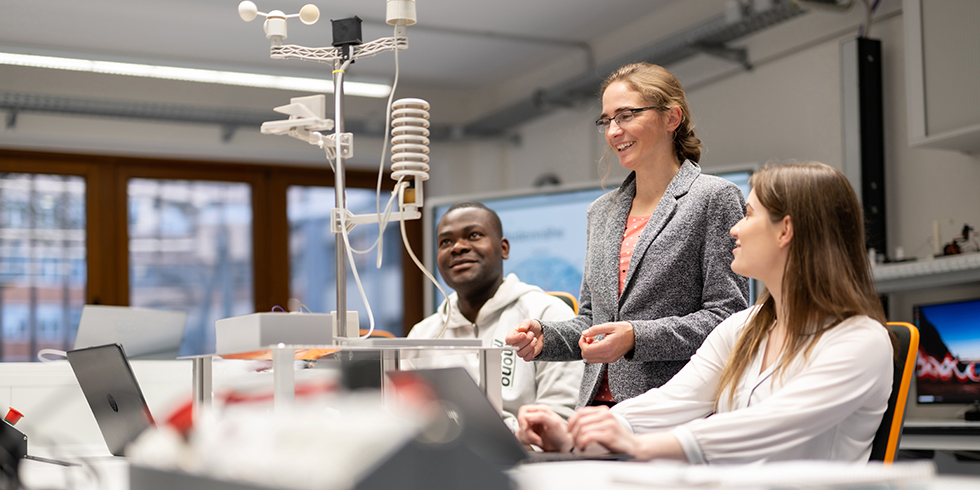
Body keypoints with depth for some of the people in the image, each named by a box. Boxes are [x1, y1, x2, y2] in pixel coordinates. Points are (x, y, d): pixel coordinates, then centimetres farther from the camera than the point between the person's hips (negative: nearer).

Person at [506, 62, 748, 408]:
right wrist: (545, 336, 3)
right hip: (598, 407, 5)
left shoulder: (715, 198, 0)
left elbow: (727, 316, -6)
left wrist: (637, 337, -16)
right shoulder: (601, 211, 20)